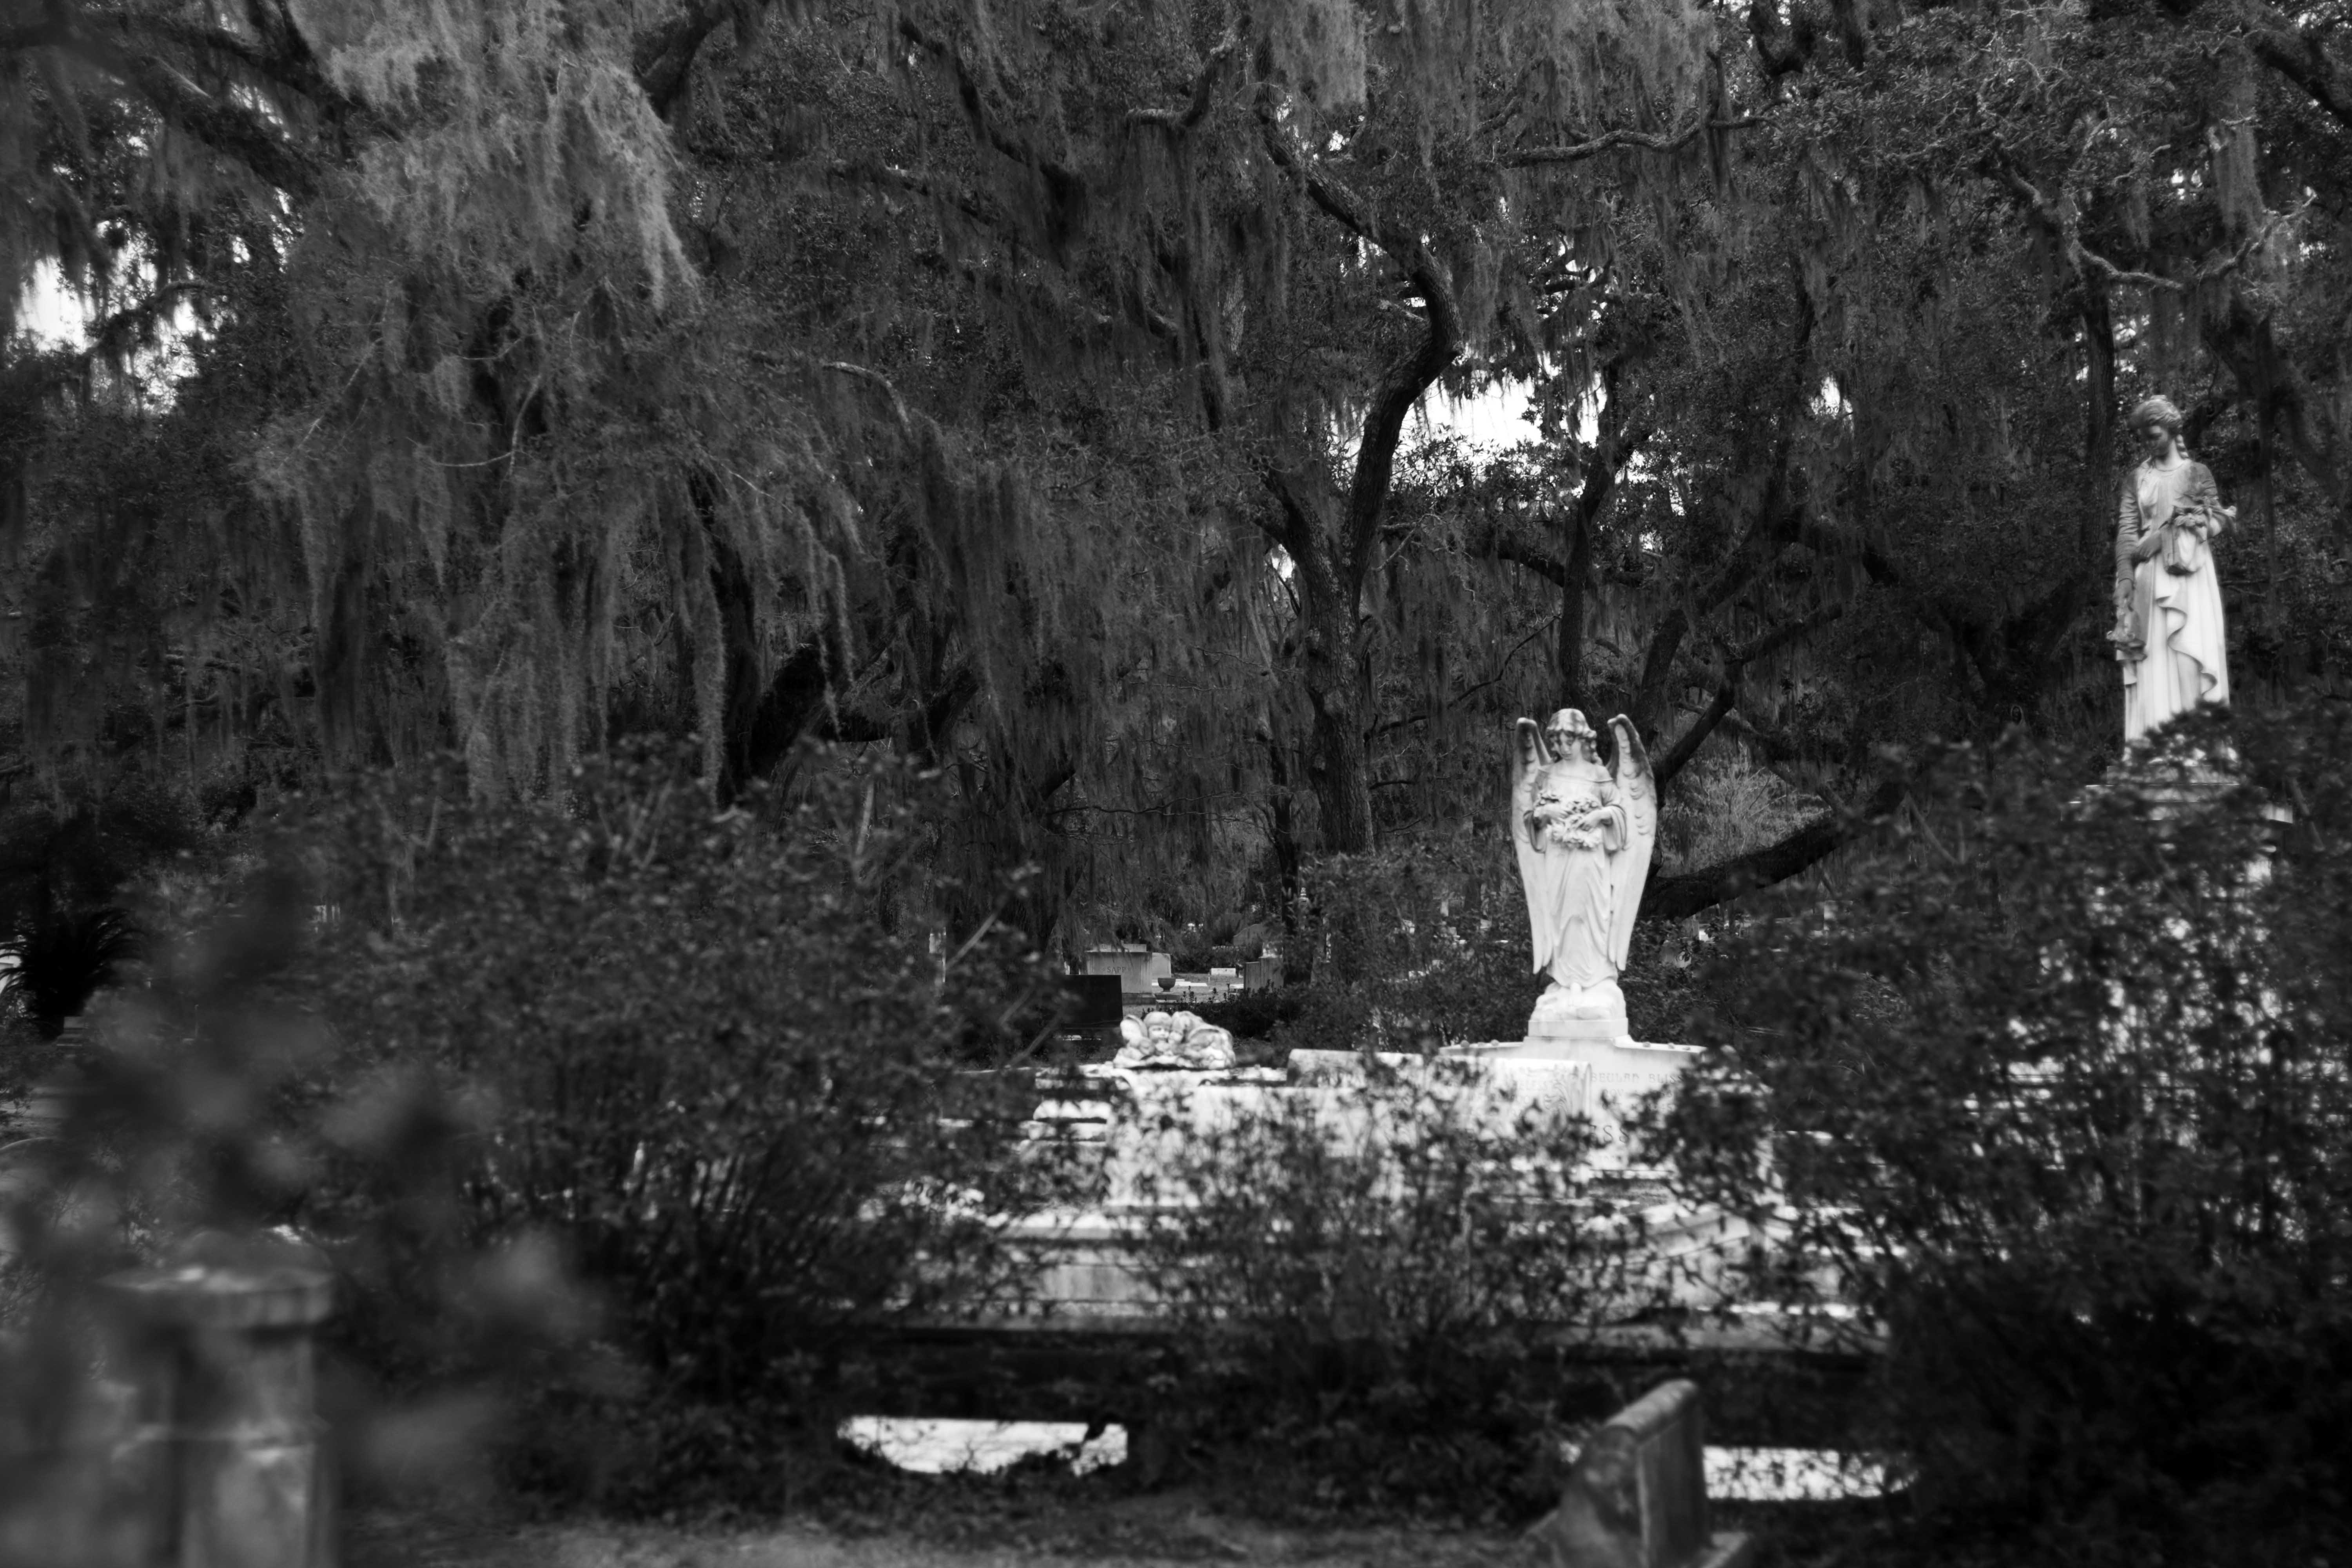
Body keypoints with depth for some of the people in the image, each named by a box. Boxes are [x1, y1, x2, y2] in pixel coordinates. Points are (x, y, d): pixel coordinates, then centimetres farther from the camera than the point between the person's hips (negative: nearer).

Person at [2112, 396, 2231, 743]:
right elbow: (2126, 531, 4)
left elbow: (2218, 519, 3)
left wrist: (2165, 535, -10)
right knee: (2152, 658, -6)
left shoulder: (2198, 473, 10)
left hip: (2190, 575, -2)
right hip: (2149, 577, 2)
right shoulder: (2136, 479, 14)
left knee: (2191, 652, -14)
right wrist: (2125, 576, -10)